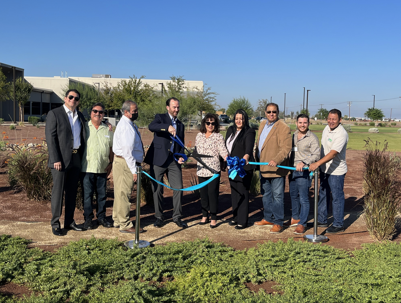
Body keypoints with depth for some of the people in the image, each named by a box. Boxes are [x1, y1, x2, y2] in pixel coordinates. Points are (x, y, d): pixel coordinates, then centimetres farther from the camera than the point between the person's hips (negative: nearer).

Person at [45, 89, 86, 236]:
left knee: (72, 191, 11)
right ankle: (55, 224, 8)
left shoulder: (80, 116, 14)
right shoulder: (54, 114, -4)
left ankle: (69, 221, 21)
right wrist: (56, 159, -16)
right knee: (58, 192, -1)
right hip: (61, 159, -6)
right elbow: (50, 138, -10)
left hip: (76, 159, 6)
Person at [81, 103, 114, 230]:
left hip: (103, 168, 3)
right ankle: (88, 219, 12)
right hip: (87, 167, -3)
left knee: (102, 194, 9)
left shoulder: (107, 130, 12)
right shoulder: (84, 127, 2)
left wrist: (110, 163, 8)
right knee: (87, 194, 2)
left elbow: (111, 148, 17)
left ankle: (101, 217, 21)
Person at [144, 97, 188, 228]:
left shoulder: (180, 125, 18)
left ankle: (177, 217, 12)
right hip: (158, 159, -4)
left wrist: (181, 156, 2)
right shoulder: (160, 118, 3)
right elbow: (151, 126, -20)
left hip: (173, 161, 4)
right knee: (157, 189, 4)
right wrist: (167, 127, -35)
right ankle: (159, 217, 18)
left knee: (178, 188, -1)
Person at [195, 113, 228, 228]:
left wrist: (226, 157, -28)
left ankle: (213, 218, 4)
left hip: (213, 170, -5)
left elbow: (222, 150, -11)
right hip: (201, 170, 5)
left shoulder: (218, 137, -1)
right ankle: (204, 216, 22)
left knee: (212, 193, -5)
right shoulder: (199, 136, 13)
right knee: (203, 193, 9)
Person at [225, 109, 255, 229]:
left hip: (244, 167, -7)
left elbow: (249, 147, -29)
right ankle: (235, 217, 26)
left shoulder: (249, 132, -11)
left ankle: (243, 221, 5)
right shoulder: (230, 130, 10)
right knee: (234, 192, 14)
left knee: (242, 193, -4)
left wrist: (246, 156, -47)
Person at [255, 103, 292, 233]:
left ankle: (278, 223, 9)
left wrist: (276, 160, -36)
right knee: (266, 195, 19)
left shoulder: (283, 128, -15)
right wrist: (257, 158, 18)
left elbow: (286, 148, -23)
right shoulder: (262, 124, 11)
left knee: (277, 196, 0)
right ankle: (268, 218, 33)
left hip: (277, 169, -8)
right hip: (263, 167, 8)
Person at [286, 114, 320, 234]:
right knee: (293, 196, 16)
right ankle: (295, 218, 31)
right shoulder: (293, 135, 12)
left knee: (303, 198, -4)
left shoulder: (312, 138, -8)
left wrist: (303, 162, -29)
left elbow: (316, 155, -17)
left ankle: (302, 224, 4)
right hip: (292, 171, 7)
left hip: (304, 172, -7)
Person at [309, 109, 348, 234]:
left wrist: (317, 164, -39)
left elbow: (333, 153, -32)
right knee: (323, 195, 17)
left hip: (336, 171, -9)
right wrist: (318, 164, 18)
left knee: (337, 197, 2)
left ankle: (338, 224, 14)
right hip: (325, 169, 9)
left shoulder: (341, 134, -22)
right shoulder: (327, 128, 5)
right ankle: (322, 221, 30)